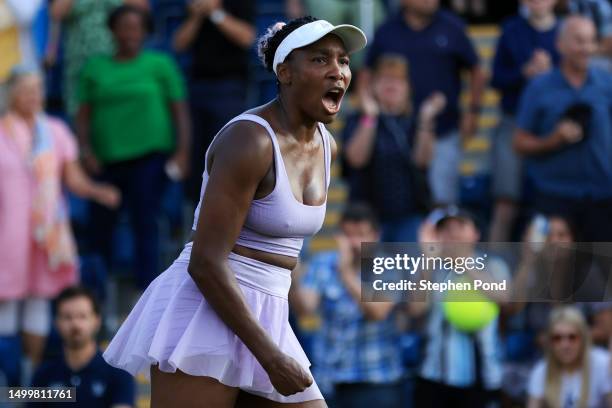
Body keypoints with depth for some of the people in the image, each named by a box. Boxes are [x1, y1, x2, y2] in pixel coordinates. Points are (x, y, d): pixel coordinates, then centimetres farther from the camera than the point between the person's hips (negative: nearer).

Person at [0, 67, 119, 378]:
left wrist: (97, 191, -11)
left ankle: (34, 369, 14)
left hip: (47, 230, 3)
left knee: (40, 297, 7)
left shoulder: (55, 131, 7)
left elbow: (73, 178, 7)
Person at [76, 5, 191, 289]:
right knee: (100, 227, 3)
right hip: (105, 159, 3)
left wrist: (182, 151, -7)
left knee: (145, 224, -11)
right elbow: (83, 114, 11)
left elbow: (180, 111, 4)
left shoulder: (160, 65, 6)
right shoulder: (96, 68, 12)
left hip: (148, 156, -3)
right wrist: (85, 149, -4)